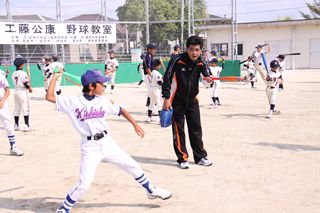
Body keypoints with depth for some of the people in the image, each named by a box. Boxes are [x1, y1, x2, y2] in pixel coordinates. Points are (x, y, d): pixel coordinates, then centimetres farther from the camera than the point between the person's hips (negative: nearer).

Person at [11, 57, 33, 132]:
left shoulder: (13, 74, 7)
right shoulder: (23, 73, -15)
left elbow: (16, 83, 7)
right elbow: (26, 84, -18)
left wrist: (27, 80, 7)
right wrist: (30, 88, 1)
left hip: (16, 91, 7)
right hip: (23, 91, -7)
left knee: (17, 109, 13)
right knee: (25, 109, -2)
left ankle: (16, 125, 18)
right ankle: (26, 126, -2)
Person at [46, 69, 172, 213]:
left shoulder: (104, 101, 3)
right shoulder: (72, 102, -6)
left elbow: (120, 110, 14)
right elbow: (49, 97, -5)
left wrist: (135, 125, 11)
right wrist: (55, 77, -3)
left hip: (107, 143, 4)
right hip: (89, 147, -4)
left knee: (133, 166, 11)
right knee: (84, 184, -11)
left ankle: (151, 190, 34)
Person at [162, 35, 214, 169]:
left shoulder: (201, 63, -8)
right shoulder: (178, 61, -20)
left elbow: (206, 75, -20)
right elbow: (167, 78, -15)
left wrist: (209, 79, -45)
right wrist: (166, 98, -16)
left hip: (192, 100, 4)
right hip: (177, 101, -4)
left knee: (196, 128, 12)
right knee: (178, 130, 2)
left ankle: (200, 157, 24)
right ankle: (182, 158, 13)